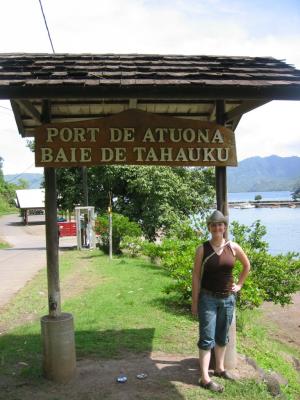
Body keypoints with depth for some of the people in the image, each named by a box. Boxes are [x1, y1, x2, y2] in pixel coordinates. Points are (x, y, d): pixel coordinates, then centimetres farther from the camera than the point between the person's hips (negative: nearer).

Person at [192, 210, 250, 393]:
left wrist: (239, 285, 11)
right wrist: (194, 302, -6)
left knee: (222, 336, 17)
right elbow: (196, 276, -6)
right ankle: (205, 378, 3)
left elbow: (247, 265, 15)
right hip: (208, 298, -3)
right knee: (207, 338, -2)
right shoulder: (202, 249, -9)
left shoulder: (233, 247, -3)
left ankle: (220, 369, 34)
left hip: (228, 298, 3)